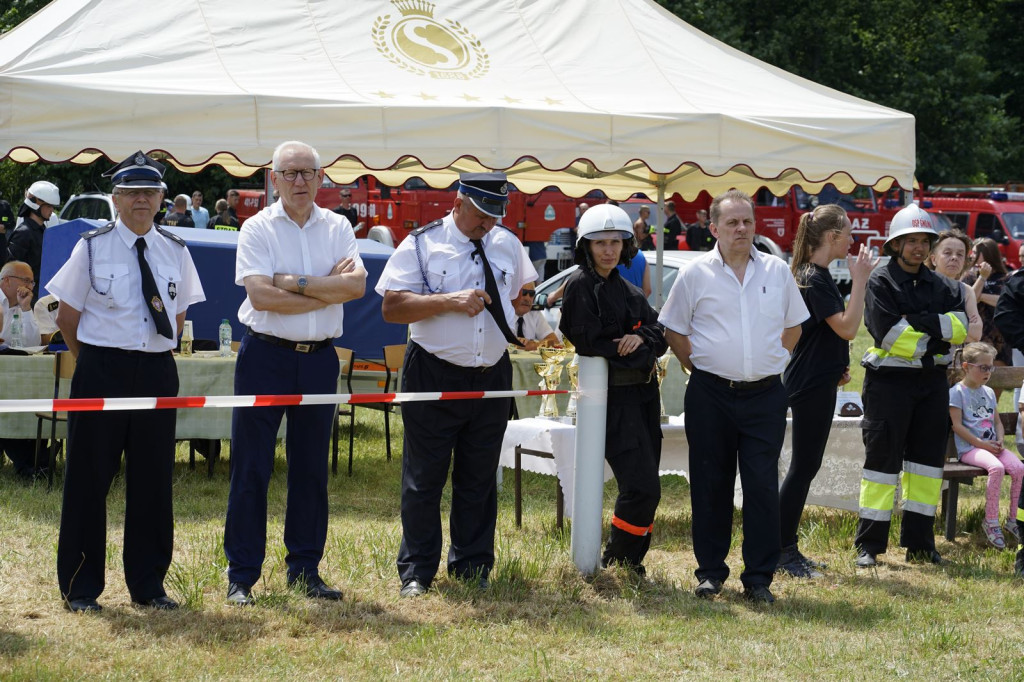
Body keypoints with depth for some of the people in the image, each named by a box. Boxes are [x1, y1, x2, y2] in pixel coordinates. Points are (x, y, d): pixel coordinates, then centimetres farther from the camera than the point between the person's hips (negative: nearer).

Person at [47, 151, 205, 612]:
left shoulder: (175, 251, 7)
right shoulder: (92, 247, -3)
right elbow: (67, 317, 2)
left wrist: (151, 355, 10)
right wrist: (96, 361, 6)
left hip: (157, 372, 3)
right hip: (101, 372, -3)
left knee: (154, 479, 6)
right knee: (89, 477, 1)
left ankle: (148, 585, 17)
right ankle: (80, 587, 11)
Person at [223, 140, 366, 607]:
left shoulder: (337, 228, 8)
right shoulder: (258, 228, -2)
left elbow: (357, 284, -7)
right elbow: (261, 295, -15)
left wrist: (296, 282, -14)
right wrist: (328, 288, -9)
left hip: (319, 358, 3)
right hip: (265, 355, -3)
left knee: (311, 468, 9)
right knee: (250, 469, -2)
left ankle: (305, 569, 18)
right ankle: (241, 576, 3)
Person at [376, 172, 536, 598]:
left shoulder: (507, 245, 11)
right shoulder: (422, 245, -4)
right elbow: (391, 307, -11)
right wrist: (450, 301, -19)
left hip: (492, 379, 4)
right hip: (434, 378, -4)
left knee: (479, 479, 9)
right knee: (424, 478, 1)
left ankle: (472, 567, 19)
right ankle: (416, 572, 9)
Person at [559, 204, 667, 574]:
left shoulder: (628, 290, 18)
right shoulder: (581, 286, -6)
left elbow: (661, 332, 10)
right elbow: (594, 346, -15)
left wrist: (642, 338, -12)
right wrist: (639, 355, -4)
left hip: (642, 395, 8)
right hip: (612, 397, -8)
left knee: (644, 487, 8)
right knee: (643, 487, -14)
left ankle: (629, 561, 18)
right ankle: (616, 562, 0)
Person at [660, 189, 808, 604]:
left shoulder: (777, 272, 7)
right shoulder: (695, 274, 1)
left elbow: (792, 326, 18)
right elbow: (673, 330, 7)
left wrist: (770, 363, 10)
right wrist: (701, 367, 3)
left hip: (765, 394, 1)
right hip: (711, 395, -1)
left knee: (763, 485, -2)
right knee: (711, 484, 5)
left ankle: (759, 577, 4)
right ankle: (711, 572, 16)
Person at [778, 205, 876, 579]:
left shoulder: (816, 275, 14)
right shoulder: (814, 279, -18)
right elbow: (847, 327, -24)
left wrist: (837, 367, 12)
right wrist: (859, 281, -22)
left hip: (816, 382, 10)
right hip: (810, 384, -10)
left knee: (805, 467, 13)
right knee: (803, 467, -6)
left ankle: (788, 550, 18)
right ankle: (783, 552, -1)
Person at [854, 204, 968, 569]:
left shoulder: (941, 285, 12)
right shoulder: (880, 282, -4)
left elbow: (959, 326, -3)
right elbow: (888, 333, -16)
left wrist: (919, 322, -15)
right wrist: (931, 343, -11)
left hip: (932, 381, 6)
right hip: (890, 379, -5)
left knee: (927, 457, 7)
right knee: (882, 457, -3)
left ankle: (920, 544, 14)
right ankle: (869, 545, 1)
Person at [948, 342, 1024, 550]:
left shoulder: (989, 392, 20)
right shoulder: (957, 392, -2)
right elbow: (957, 425, -9)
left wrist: (999, 441, 0)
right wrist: (981, 444, -15)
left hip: (991, 446, 7)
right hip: (969, 448, -7)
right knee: (997, 467, -34)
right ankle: (991, 521, -24)